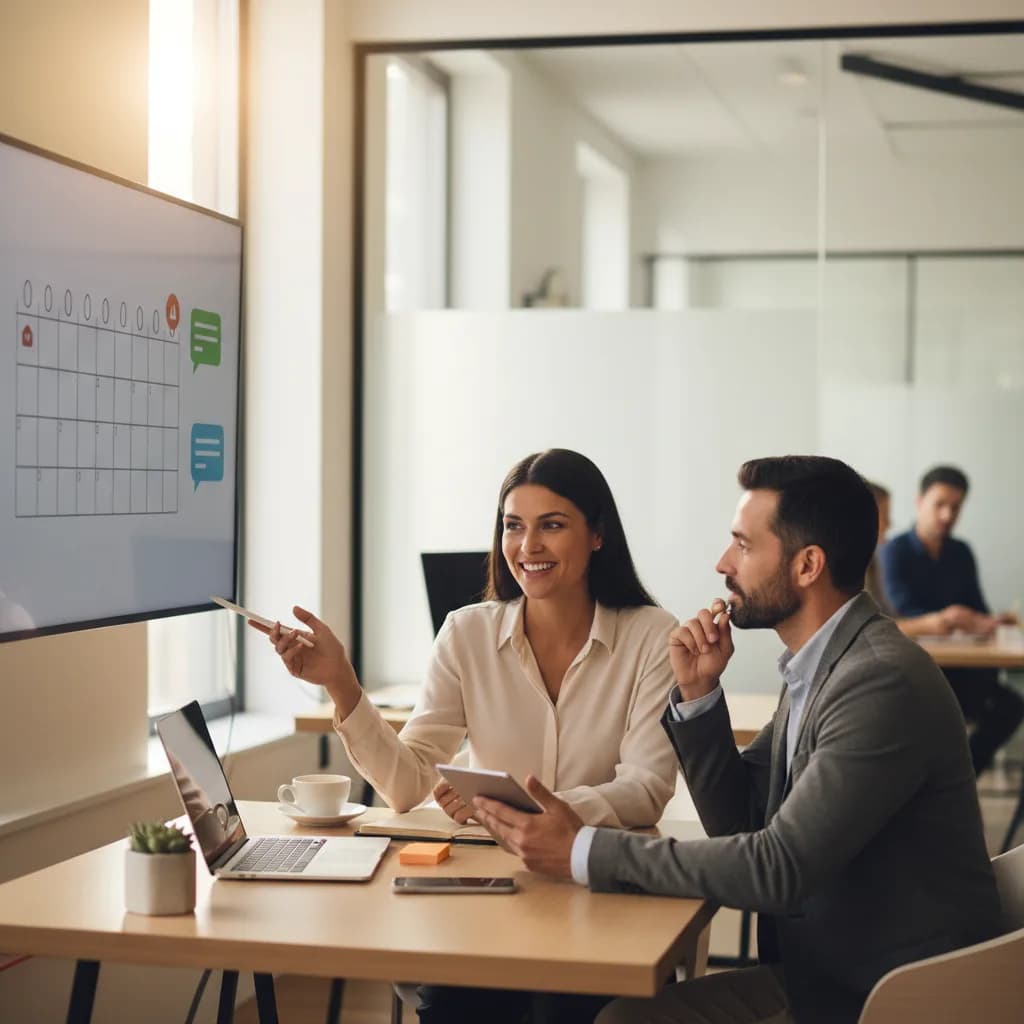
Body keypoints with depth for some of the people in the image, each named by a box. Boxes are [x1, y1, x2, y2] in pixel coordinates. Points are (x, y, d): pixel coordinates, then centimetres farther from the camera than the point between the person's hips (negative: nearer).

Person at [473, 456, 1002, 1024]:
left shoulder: (883, 682, -22)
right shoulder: (818, 666, 8)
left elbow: (780, 868, -26)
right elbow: (737, 819, 13)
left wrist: (585, 851, -22)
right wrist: (697, 694, -2)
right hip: (818, 975, 8)